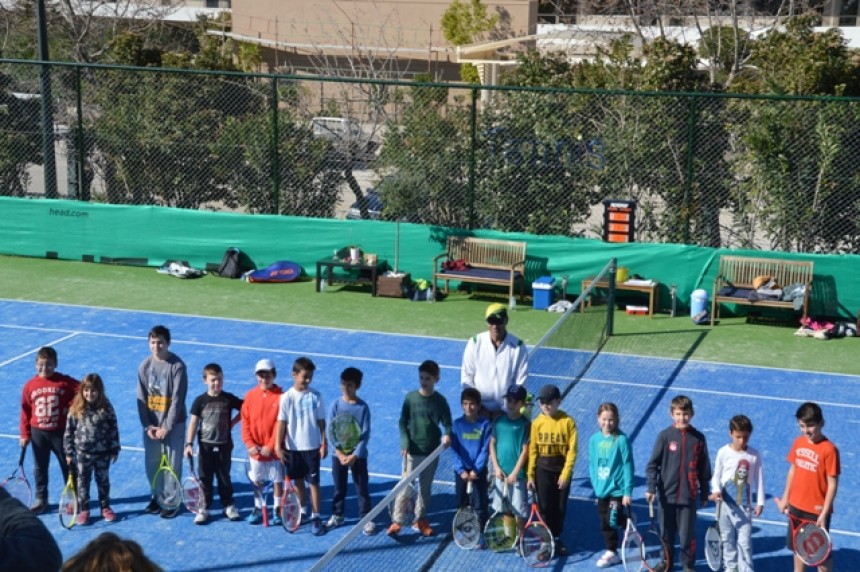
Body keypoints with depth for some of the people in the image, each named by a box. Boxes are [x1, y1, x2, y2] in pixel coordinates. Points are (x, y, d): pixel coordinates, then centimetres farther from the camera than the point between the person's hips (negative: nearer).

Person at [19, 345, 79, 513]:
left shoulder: (65, 382, -10)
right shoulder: (30, 385, -3)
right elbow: (25, 411, 1)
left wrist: (72, 409, -14)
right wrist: (25, 434, 1)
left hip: (60, 432, -2)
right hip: (38, 432, 2)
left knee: (67, 465, 8)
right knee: (40, 468, 12)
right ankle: (41, 499, 24)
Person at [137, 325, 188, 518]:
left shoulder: (177, 366, -13)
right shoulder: (145, 366, 0)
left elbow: (178, 399, -15)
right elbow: (141, 398, 1)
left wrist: (167, 427, -16)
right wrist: (147, 426, -6)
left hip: (173, 424, -4)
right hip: (151, 424, 4)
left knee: (172, 465, 2)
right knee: (152, 463, 10)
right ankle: (157, 496, 28)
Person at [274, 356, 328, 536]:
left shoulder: (316, 396, -4)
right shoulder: (287, 397, -5)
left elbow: (321, 422, 0)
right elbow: (281, 423, -4)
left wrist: (324, 443, -2)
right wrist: (278, 446, -7)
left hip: (312, 446, -1)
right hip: (293, 447, 1)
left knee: (313, 481, 1)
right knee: (298, 480, 13)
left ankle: (316, 517, 6)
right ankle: (302, 511, 30)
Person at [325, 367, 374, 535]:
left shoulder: (363, 407, -8)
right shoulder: (336, 405, -4)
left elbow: (366, 434, -9)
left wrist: (355, 455, -16)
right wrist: (340, 453, -14)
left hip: (358, 454, -2)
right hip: (339, 454, 2)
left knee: (362, 488, 4)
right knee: (339, 488, 13)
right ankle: (337, 516, 28)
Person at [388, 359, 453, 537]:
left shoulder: (440, 400, -2)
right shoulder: (410, 398, -3)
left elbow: (447, 422, -2)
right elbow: (403, 422, 0)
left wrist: (447, 434, -24)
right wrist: (405, 443, -11)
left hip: (431, 452, 1)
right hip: (412, 451, -1)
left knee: (425, 487, 12)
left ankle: (420, 519, 25)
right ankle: (397, 521, 2)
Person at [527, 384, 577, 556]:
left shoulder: (568, 421, -9)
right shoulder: (537, 423, -4)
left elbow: (572, 450, -8)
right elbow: (532, 450, 0)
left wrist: (566, 473, -11)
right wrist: (530, 475, -1)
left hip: (562, 469, -1)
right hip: (543, 470, 1)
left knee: (560, 506, 10)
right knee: (545, 506, 4)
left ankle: (557, 538, 28)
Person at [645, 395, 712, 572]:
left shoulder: (698, 438, -1)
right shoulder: (665, 436, -3)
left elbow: (704, 468, 6)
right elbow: (653, 464, -2)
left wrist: (704, 493, 9)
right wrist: (651, 488, -9)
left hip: (688, 495, 0)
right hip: (667, 494, 1)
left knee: (687, 533, 2)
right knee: (666, 532, 11)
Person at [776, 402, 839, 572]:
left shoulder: (829, 449, -19)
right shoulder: (798, 443, 0)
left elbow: (832, 484, -17)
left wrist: (824, 513, -18)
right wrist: (785, 497, 11)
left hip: (817, 510, -6)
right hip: (796, 506, 6)